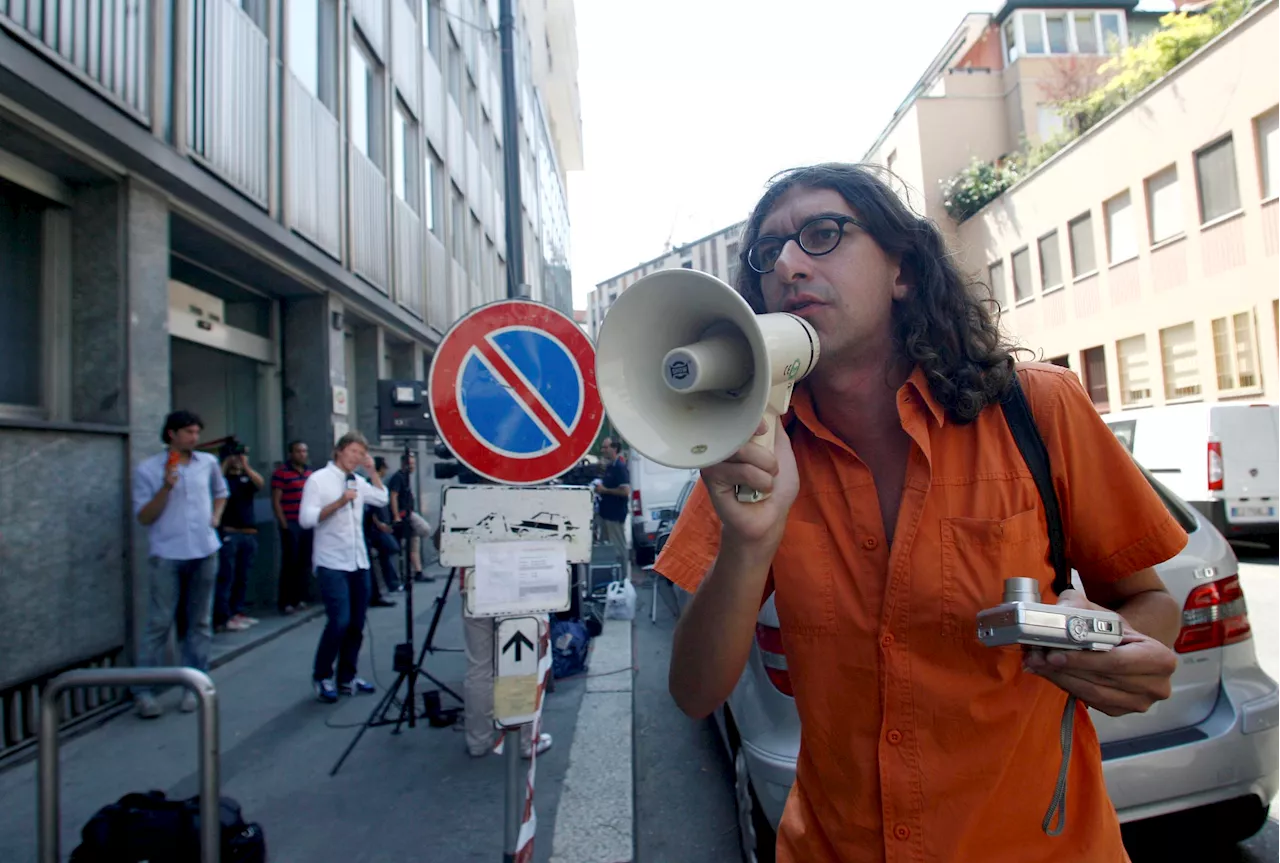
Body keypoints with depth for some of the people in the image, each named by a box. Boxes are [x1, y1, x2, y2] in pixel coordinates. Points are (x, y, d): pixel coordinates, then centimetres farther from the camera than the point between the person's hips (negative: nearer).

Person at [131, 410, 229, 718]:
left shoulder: (208, 462, 7)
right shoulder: (147, 469, -3)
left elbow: (221, 492, 26)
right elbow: (143, 517, -5)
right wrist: (166, 487, -17)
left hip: (204, 551, 3)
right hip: (167, 554, -3)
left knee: (200, 622, 8)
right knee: (160, 622, -3)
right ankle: (143, 691, 9)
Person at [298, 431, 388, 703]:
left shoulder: (358, 482, 12)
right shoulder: (318, 479, -5)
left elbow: (382, 499, 13)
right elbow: (306, 519, -12)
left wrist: (372, 470, 8)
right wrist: (339, 502, -21)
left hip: (359, 562, 6)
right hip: (332, 564, -6)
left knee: (356, 624, 8)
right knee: (339, 621, -12)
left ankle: (347, 678, 20)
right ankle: (322, 677, 9)